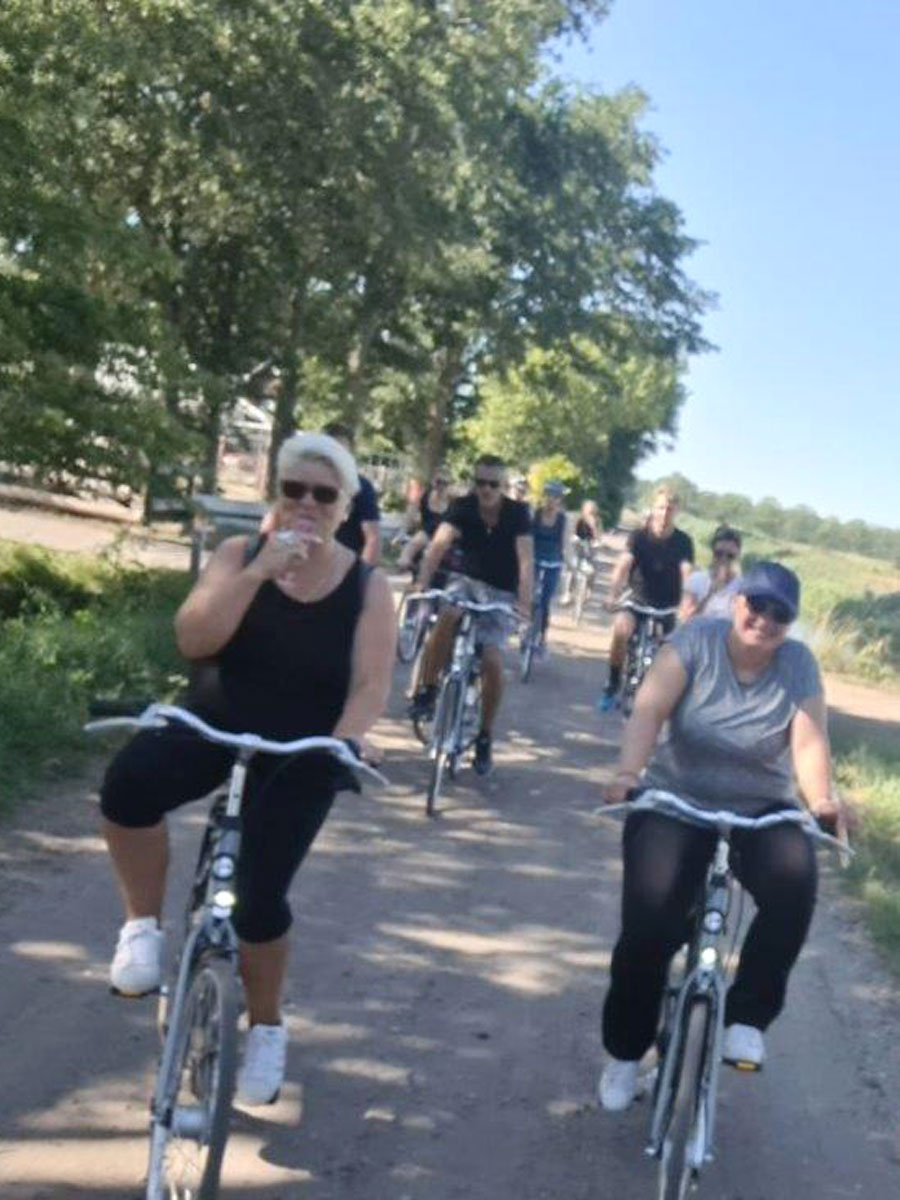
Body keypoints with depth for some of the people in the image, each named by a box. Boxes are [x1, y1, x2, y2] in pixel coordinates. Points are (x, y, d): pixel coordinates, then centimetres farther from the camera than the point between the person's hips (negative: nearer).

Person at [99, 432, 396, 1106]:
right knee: (129, 782, -31)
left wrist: (346, 740, -32)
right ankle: (143, 926, -6)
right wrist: (259, 571, -25)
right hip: (216, 724, 1)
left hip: (299, 754, -1)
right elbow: (193, 639, -16)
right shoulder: (240, 554, -2)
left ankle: (266, 1029, 19)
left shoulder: (368, 587, -4)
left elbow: (372, 683, -12)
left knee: (259, 892, -12)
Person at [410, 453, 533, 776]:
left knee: (491, 661, -15)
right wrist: (422, 585, -45)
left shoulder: (517, 513, -18)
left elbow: (526, 560, -27)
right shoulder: (462, 507, -16)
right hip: (468, 581, 1)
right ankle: (426, 691, -17)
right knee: (447, 616, -34)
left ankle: (485, 737, 5)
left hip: (502, 592, -1)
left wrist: (524, 603, -41)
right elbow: (438, 545, -29)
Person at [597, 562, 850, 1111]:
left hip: (762, 809, 2)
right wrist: (628, 771, -40)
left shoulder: (799, 664, -7)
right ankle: (625, 1054, 9)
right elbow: (649, 711, -22)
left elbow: (809, 742, -18)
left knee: (795, 885, -30)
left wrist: (823, 800, -38)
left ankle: (747, 1018, -12)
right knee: (649, 930, -15)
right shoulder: (696, 640, -11)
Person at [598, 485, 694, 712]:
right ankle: (612, 685, -12)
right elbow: (623, 565, -22)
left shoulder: (683, 541, -8)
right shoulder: (638, 536, -10)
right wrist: (613, 595, -39)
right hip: (638, 600, -2)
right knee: (621, 629, -28)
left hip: (669, 605, 2)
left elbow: (686, 574, -20)